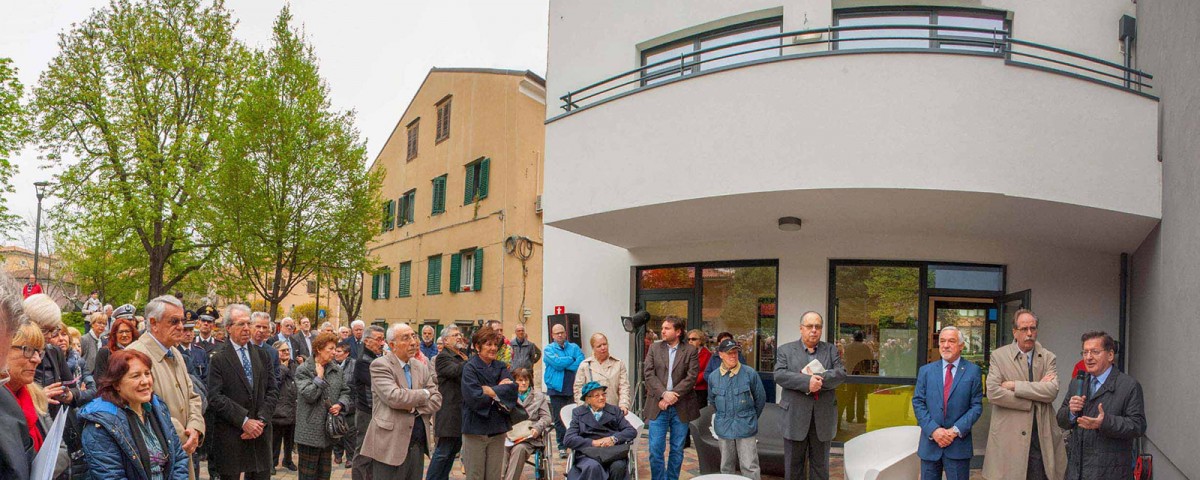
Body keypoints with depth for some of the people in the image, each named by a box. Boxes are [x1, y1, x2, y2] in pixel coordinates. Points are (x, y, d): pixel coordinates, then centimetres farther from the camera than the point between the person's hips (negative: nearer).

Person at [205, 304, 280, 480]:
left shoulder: (262, 355, 11)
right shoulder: (218, 358, -4)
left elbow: (272, 391, 8)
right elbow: (215, 397, -12)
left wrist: (261, 420, -7)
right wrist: (244, 421, -16)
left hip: (259, 433, 4)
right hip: (230, 435, -4)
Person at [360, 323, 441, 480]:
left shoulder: (421, 367, 12)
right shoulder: (380, 365, -7)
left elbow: (436, 399, 7)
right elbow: (394, 397, -21)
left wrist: (413, 407, -10)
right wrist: (424, 394, -7)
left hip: (418, 445, 6)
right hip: (390, 446, -6)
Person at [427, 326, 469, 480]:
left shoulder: (462, 356, 18)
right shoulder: (443, 357, -10)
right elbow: (457, 371, -27)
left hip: (461, 412, 9)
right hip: (449, 412, -9)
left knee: (454, 449, 15)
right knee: (443, 451, -4)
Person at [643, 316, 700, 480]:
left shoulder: (690, 351, 2)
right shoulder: (654, 348, 7)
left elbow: (692, 377, -6)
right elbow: (649, 374, -1)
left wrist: (673, 395, -15)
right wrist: (664, 394, -14)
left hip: (681, 407, -1)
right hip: (658, 406, 1)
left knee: (677, 449, 8)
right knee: (655, 449, -3)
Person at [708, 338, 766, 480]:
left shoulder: (750, 373, -9)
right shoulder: (713, 377, 0)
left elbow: (760, 399, 1)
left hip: (746, 427, -3)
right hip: (723, 427, 3)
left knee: (750, 467, -2)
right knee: (727, 466, 13)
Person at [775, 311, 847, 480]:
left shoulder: (831, 350, 11)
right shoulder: (785, 350, 5)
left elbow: (841, 374, -4)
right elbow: (779, 375, -10)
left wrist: (818, 378, -19)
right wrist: (807, 382, -23)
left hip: (823, 418, 2)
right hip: (795, 418, -2)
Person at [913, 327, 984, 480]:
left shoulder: (973, 371, 2)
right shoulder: (926, 371, 7)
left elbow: (976, 406, -2)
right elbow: (918, 402, 2)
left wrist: (956, 430, -12)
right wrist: (933, 429, -11)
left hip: (959, 443, -2)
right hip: (930, 442, 2)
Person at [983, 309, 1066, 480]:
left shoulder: (1049, 358, 7)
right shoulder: (998, 356, 1)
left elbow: (1052, 391, -9)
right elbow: (993, 392, -11)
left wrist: (1015, 385, -12)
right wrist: (1033, 399, -10)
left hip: (1042, 435, 2)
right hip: (1009, 436, -2)